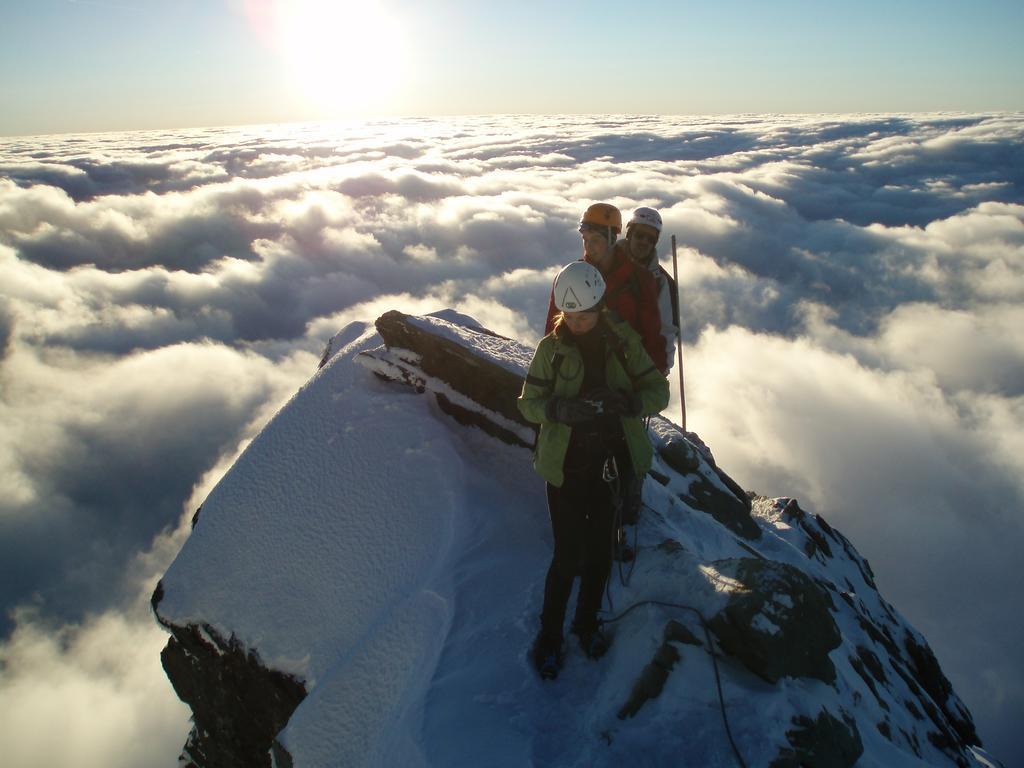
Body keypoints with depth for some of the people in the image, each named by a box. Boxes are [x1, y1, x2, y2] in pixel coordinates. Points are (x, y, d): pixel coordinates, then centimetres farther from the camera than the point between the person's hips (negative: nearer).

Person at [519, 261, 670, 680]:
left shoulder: (624, 342, -5)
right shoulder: (551, 347, -7)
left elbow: (659, 391, -4)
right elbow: (529, 403, -4)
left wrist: (626, 401, -25)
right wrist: (561, 410, -25)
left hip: (613, 464, 2)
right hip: (566, 467, -2)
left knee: (600, 551, 14)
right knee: (568, 555, 0)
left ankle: (587, 620, 40)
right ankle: (549, 633, 25)